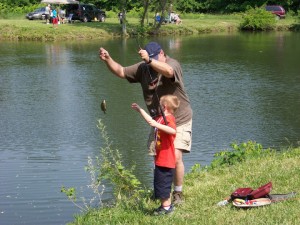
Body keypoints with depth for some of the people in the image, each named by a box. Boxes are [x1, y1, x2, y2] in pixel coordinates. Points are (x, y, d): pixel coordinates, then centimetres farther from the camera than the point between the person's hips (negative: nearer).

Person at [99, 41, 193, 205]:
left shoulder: (173, 64, -18)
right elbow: (121, 72, 3)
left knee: (176, 157, -15)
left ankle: (178, 193, 3)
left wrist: (150, 60, -53)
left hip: (179, 121, -6)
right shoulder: (143, 68, 1)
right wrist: (108, 60, -13)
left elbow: (168, 71, -43)